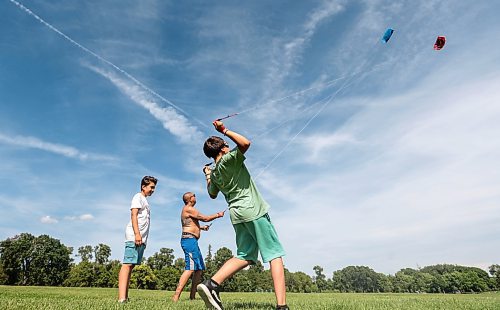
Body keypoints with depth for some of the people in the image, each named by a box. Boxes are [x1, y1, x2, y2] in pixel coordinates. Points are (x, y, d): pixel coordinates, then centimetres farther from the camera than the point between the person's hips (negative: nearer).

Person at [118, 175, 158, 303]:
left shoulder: (144, 201, 26)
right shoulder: (138, 197, 1)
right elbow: (133, 215, -11)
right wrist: (137, 234, -21)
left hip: (141, 238, 9)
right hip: (134, 236, -9)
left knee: (131, 265, 7)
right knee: (127, 264, -14)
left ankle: (125, 297, 9)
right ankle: (122, 298, -19)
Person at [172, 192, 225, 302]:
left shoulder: (188, 210, 23)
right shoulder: (188, 209, -9)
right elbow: (205, 218, -10)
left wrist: (201, 227, 37)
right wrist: (218, 215, 3)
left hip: (192, 241, 11)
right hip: (189, 239, -11)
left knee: (199, 268, 11)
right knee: (190, 268, -18)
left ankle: (192, 296, 13)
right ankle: (176, 297, -22)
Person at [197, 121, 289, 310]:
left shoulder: (214, 173, 15)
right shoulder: (229, 159, -5)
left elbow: (212, 194, 30)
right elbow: (245, 143, -19)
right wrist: (224, 130, -9)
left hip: (237, 214, 7)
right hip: (253, 210, -7)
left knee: (245, 256, 11)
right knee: (275, 255, -4)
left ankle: (211, 284, -4)